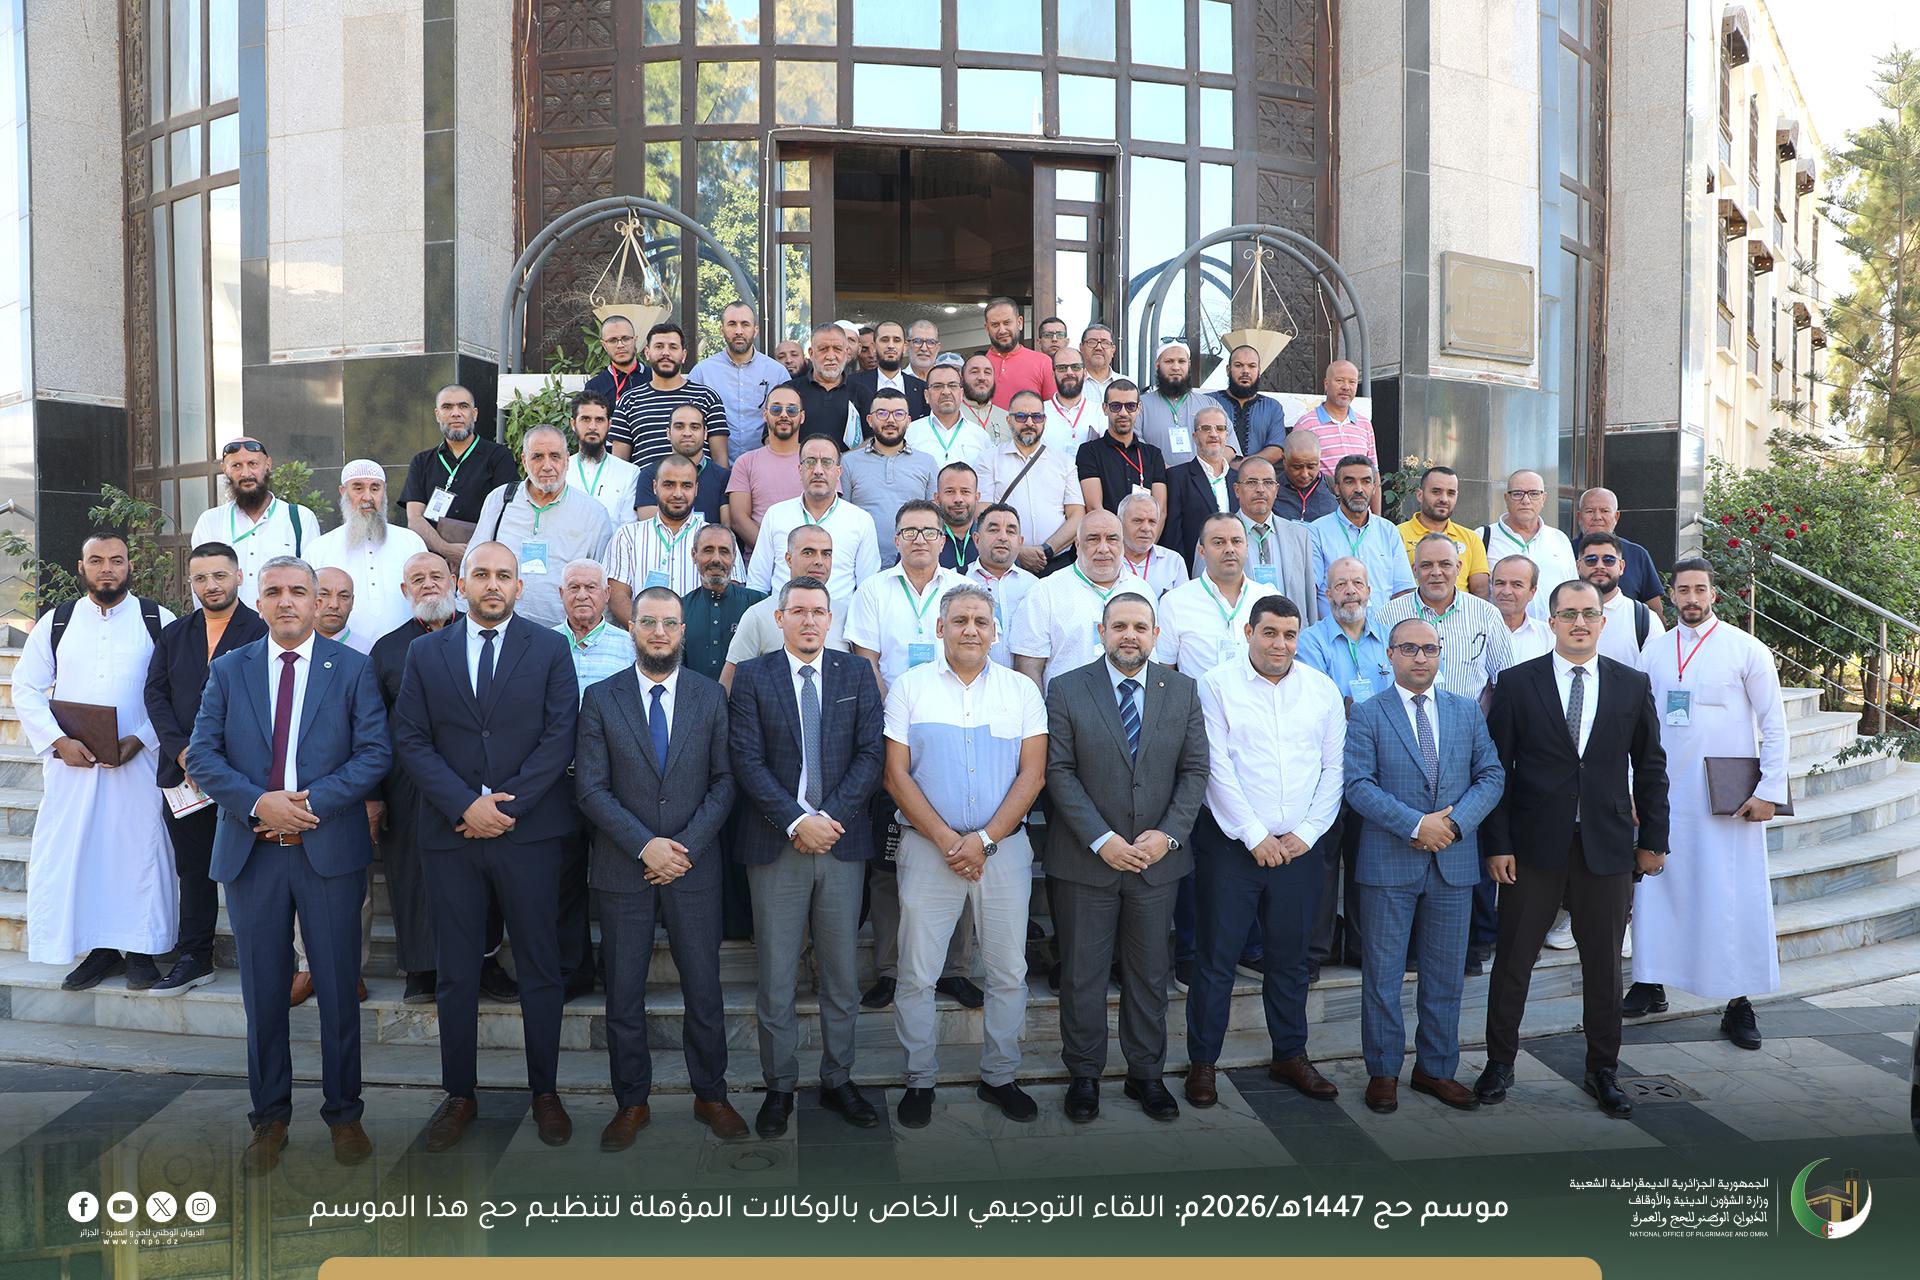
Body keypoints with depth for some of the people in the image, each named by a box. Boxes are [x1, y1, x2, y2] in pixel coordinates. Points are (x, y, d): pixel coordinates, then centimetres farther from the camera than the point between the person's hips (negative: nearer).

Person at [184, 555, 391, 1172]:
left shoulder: (353, 669, 2)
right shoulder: (228, 670, 8)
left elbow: (375, 752, -5)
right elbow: (202, 754, 1)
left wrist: (310, 802, -15)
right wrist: (258, 803, -14)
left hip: (329, 848, -2)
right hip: (251, 850, 2)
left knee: (339, 988, 5)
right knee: (262, 992, 10)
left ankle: (343, 1112, 20)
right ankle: (269, 1116, 25)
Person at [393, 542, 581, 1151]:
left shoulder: (550, 648, 2)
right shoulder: (426, 652, 8)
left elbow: (560, 736, -5)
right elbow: (410, 739, 1)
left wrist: (507, 806, -13)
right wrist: (464, 805, -12)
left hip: (529, 831, -1)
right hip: (450, 831, 2)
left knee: (540, 970, 6)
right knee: (455, 974, 10)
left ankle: (544, 1092, 20)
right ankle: (459, 1095, 24)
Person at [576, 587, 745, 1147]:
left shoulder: (711, 696, 3)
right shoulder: (601, 698, 0)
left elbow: (725, 780, 1)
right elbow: (591, 788, -4)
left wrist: (686, 846, -10)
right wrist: (645, 845, -14)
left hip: (694, 866, 0)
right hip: (623, 868, 0)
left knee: (704, 989, 7)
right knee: (623, 992, 8)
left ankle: (710, 1095, 23)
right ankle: (631, 1102, 24)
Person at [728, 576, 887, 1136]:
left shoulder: (857, 673, 7)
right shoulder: (753, 676, 2)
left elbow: (872, 753, 0)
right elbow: (747, 761, -5)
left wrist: (831, 816, -11)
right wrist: (796, 821, -15)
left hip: (842, 840, 2)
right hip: (775, 843, -2)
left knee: (842, 974, 10)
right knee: (775, 977, 5)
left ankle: (838, 1081, 24)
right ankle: (780, 1086, 19)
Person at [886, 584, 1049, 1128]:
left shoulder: (1022, 691, 6)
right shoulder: (909, 687, 2)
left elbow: (1032, 774, 0)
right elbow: (896, 775, -2)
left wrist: (986, 839, -10)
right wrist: (947, 839, -11)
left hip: (1004, 846, 1)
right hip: (927, 845, -1)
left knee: (1009, 971, 7)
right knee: (917, 974, 3)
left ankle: (999, 1077, 24)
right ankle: (919, 1080, 19)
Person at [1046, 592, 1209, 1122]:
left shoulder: (1183, 690, 5)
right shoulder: (1067, 690, -3)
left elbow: (1195, 769, 3)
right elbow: (1059, 772, -8)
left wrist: (1168, 834, -10)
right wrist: (1101, 839, -15)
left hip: (1159, 858, 2)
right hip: (1086, 859, -2)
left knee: (1150, 973, 13)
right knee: (1082, 974, 7)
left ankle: (1146, 1074, 28)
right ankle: (1084, 1075, 23)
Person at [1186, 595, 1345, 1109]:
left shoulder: (1322, 690, 7)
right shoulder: (1217, 686, -4)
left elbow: (1335, 769, 6)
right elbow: (1216, 769, -9)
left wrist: (1306, 833, -3)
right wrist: (1255, 836, -11)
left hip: (1297, 847, 3)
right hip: (1230, 843, -3)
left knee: (1290, 956, 14)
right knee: (1217, 957, 3)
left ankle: (1290, 1056, 29)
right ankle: (1202, 1062, 16)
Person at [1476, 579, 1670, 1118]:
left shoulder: (1632, 685, 5)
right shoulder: (1517, 683, -2)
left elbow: (1650, 767, 10)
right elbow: (1496, 768, -3)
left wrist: (1653, 838, 8)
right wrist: (1497, 843, -7)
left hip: (1607, 846, 2)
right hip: (1534, 846, -2)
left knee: (1604, 963, 11)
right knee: (1513, 958, 6)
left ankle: (1603, 1069, 27)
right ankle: (1500, 1062, 22)